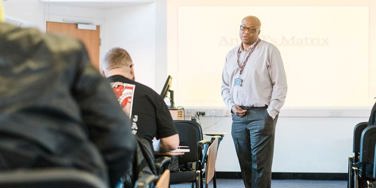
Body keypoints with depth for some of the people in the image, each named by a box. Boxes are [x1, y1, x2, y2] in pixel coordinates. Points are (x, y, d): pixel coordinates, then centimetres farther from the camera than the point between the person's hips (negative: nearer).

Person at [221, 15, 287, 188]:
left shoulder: (269, 50, -3)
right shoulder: (231, 54, 15)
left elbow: (280, 85, -6)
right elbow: (225, 85, 20)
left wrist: (270, 114, -11)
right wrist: (232, 106, 3)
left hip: (261, 114, -5)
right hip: (238, 116, 6)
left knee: (260, 164, -6)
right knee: (245, 164, 9)